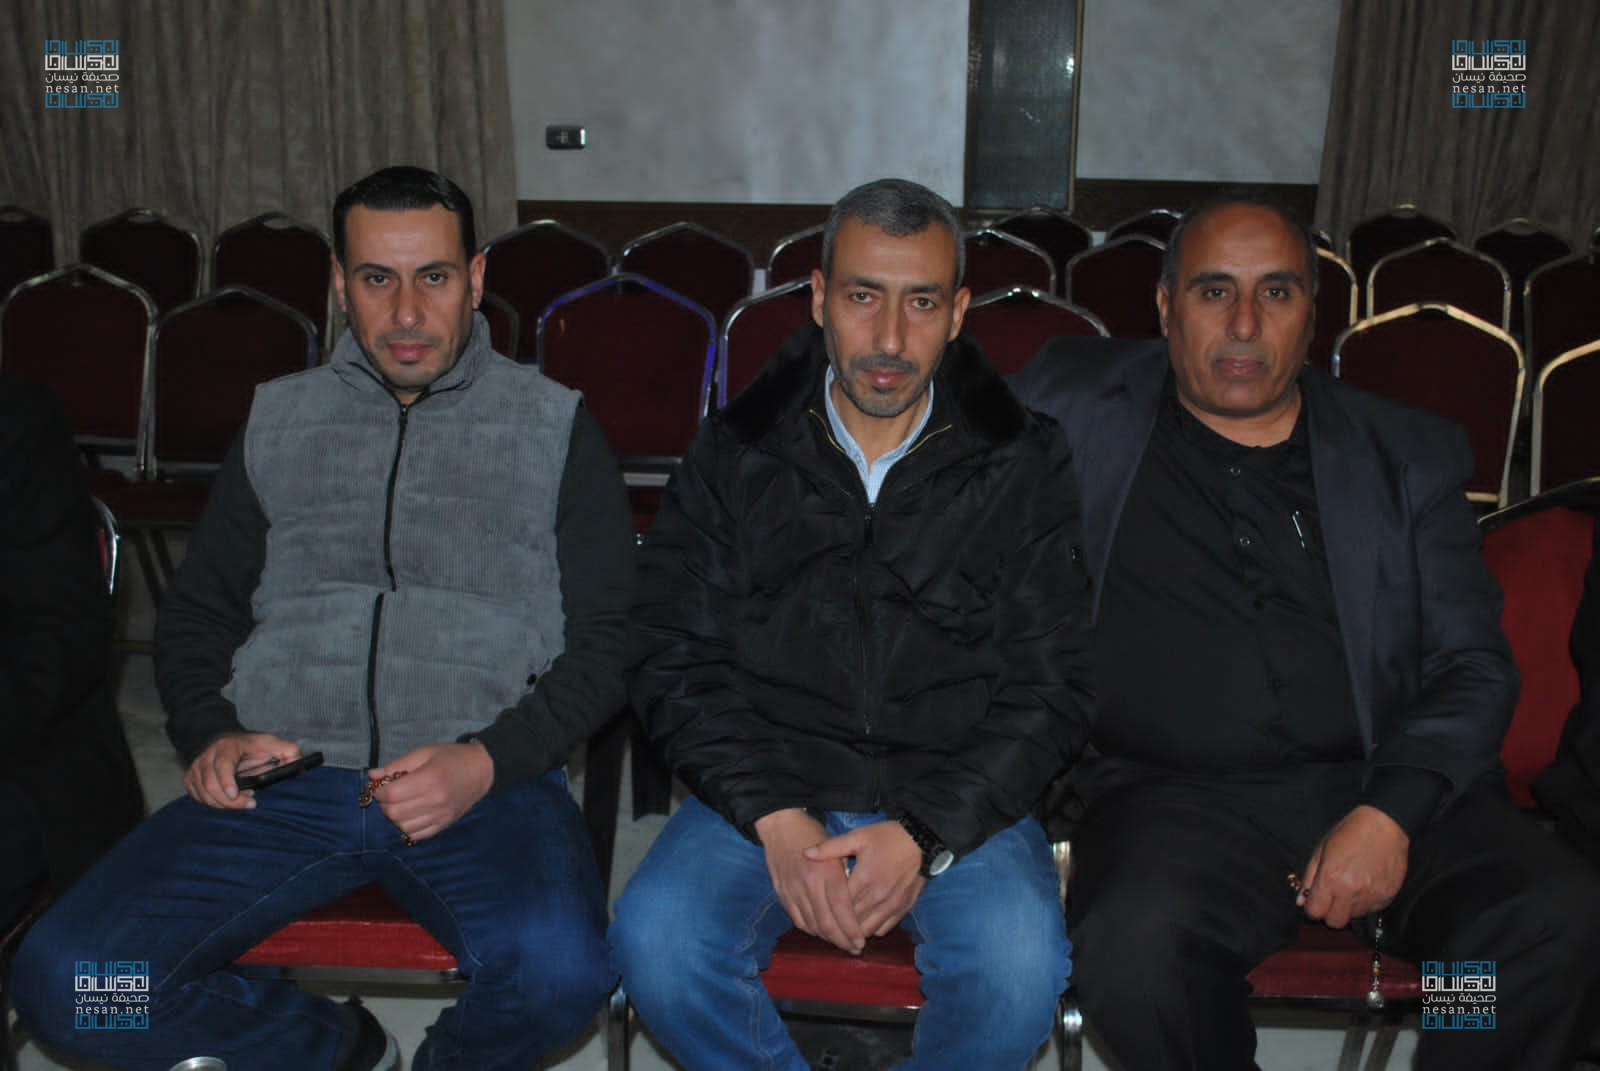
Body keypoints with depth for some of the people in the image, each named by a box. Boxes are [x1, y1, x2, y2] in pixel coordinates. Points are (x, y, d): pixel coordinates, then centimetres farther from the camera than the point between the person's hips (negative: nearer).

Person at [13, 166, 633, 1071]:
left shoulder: (554, 428, 9)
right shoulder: (279, 421, 19)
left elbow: (603, 644, 4)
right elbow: (198, 610, 22)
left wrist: (485, 760, -12)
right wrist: (211, 734, 1)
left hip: (484, 782, -2)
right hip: (282, 777, 3)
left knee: (561, 974, -32)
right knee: (64, 981, -18)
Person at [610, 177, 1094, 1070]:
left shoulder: (1022, 464, 2)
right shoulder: (737, 453, 4)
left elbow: (1051, 688, -1)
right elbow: (675, 662, 1)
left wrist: (925, 834, -14)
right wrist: (778, 820, -13)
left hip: (956, 799, 0)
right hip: (767, 787, 1)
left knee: (1021, 969, -29)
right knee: (655, 944, -27)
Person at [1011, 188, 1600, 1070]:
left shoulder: (1407, 456, 16)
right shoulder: (1079, 412, 13)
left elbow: (1473, 664, 9)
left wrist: (1393, 809, -7)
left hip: (1389, 789, 2)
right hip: (1176, 792, -2)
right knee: (1136, 946, -34)